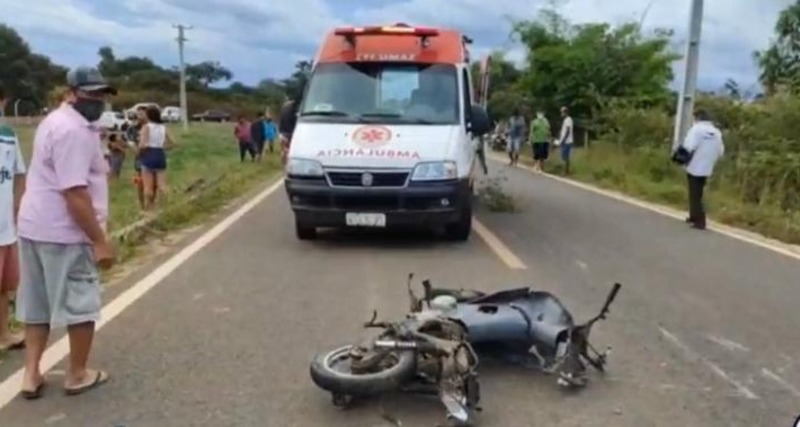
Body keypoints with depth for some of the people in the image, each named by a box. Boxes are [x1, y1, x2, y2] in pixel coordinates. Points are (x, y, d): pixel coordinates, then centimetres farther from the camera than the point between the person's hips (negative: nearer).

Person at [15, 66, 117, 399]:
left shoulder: (56, 121, 14)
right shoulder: (73, 130, -19)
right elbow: (75, 192, -25)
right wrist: (100, 240, -23)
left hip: (35, 226, 10)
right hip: (64, 233, -10)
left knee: (37, 305, 16)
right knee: (81, 304, 5)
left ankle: (31, 374, 23)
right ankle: (77, 374, 19)